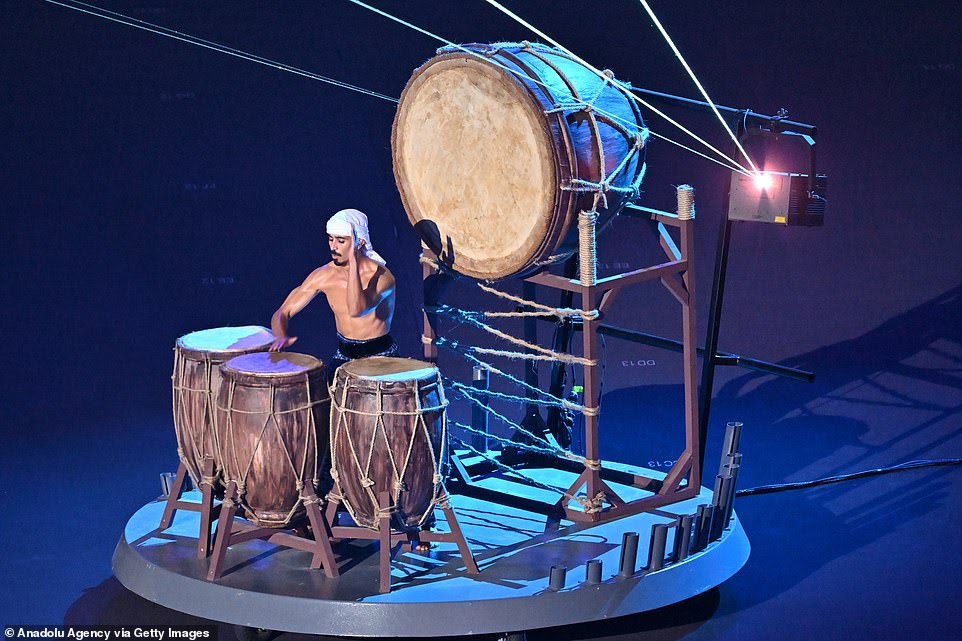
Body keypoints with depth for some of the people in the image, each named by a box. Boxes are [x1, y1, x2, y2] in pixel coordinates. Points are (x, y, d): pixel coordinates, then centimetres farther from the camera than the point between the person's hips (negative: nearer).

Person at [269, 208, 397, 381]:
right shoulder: (324, 276, -5)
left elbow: (356, 310, -37)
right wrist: (281, 336, -27)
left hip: (380, 357, -4)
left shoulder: (381, 276, -19)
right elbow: (281, 314, -3)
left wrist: (353, 260, -35)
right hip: (343, 356, 4)